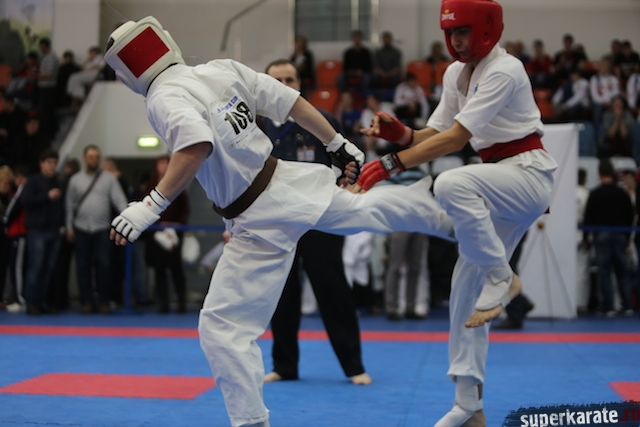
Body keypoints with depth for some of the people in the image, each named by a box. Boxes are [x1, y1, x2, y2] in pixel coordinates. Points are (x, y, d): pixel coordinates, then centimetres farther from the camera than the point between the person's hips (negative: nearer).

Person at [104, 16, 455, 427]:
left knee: (223, 325, 1)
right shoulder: (224, 69, -1)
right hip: (295, 182, 7)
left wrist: (152, 205, -35)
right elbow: (292, 103, 3)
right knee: (364, 208, 34)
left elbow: (198, 146, -38)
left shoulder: (165, 100, -19)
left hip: (260, 220, -7)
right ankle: (450, 216, 56)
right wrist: (339, 144, 14)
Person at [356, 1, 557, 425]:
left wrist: (392, 163, -30)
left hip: (529, 175, -9)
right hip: (500, 183, 9)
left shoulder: (504, 71, -18)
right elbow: (436, 134, 9)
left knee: (451, 184, -37)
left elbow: (456, 138, -26)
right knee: (466, 284, 5)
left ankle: (503, 279, -17)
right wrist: (401, 133, -12)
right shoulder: (456, 73, 8)